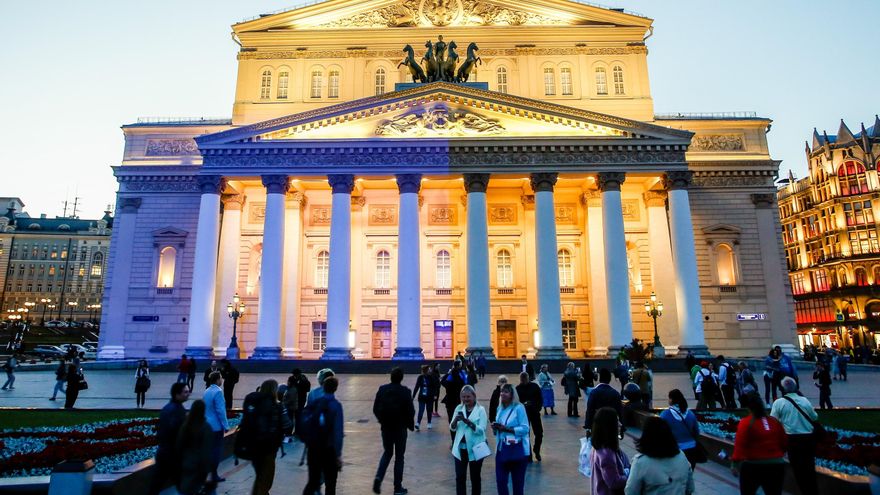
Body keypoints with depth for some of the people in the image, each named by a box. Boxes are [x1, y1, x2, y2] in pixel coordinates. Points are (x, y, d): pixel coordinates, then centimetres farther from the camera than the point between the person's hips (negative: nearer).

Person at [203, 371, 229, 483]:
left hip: (207, 425, 8)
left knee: (210, 449, 16)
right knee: (217, 450, 0)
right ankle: (214, 475, 4)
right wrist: (225, 425, -13)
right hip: (216, 426, -8)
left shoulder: (206, 391, 8)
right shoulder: (218, 392, -18)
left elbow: (205, 408, 15)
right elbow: (220, 410, -20)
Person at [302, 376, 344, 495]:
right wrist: (338, 454, -14)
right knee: (330, 484, 12)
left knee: (312, 481, 14)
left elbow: (303, 422, 0)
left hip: (313, 447, 4)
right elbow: (338, 432, -17)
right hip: (329, 449, -4)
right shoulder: (336, 405, -13)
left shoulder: (314, 403, -1)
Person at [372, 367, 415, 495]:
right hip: (400, 428, -3)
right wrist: (411, 425, 4)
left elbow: (375, 409, 0)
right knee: (399, 457, 10)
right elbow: (410, 411, -13)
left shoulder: (382, 389, -4)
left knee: (387, 453, 22)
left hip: (386, 427, 3)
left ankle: (379, 477, 1)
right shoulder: (405, 392, -13)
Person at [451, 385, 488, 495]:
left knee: (475, 477, 11)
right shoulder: (458, 408, 3)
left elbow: (481, 430, -16)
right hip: (460, 448, 3)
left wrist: (468, 422, -28)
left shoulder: (481, 410, -8)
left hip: (475, 448, -3)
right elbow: (452, 428, 3)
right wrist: (456, 420, -18)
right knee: (460, 477, 4)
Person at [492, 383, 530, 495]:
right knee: (500, 480, 6)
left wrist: (506, 428, -21)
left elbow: (525, 429, -17)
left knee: (518, 482, 10)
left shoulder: (519, 408, -12)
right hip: (501, 449, 5)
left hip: (517, 450, -5)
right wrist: (495, 427, -5)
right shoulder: (500, 408, 7)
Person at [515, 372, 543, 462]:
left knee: (539, 433, 2)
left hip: (535, 412, 1)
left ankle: (537, 451, 28)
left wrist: (538, 407, -11)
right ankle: (528, 455, 15)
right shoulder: (518, 389, -3)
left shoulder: (535, 386, -2)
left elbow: (541, 398, 2)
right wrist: (522, 405, -21)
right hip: (523, 413, -1)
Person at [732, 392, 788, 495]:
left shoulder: (746, 422, -11)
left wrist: (735, 462, -16)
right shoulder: (775, 421, 4)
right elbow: (784, 443, 12)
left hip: (752, 465, -4)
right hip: (776, 465, 4)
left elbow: (739, 444, -17)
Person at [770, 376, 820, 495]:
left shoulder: (779, 402, -10)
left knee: (798, 469, 8)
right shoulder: (805, 400, 1)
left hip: (793, 439, -4)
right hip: (808, 438, 4)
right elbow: (815, 417, 14)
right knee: (810, 468, 16)